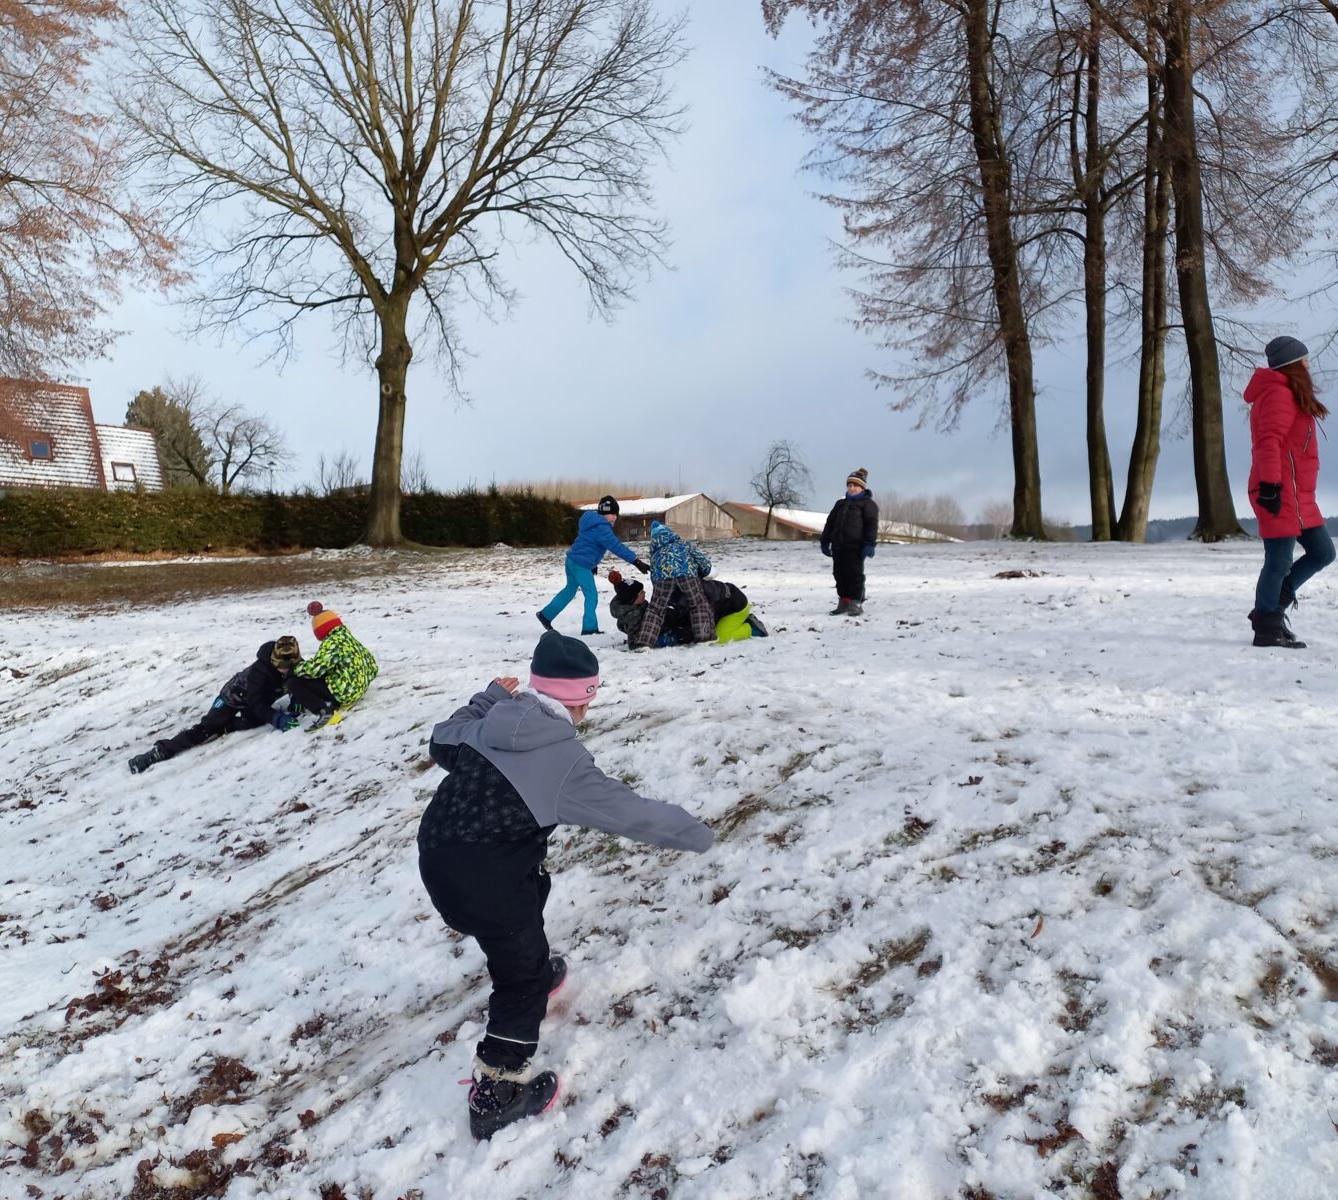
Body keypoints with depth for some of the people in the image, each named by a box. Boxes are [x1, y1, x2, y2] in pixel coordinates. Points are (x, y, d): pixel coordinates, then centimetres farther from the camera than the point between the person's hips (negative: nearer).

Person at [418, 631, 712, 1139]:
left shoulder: (492, 722, 1)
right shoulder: (566, 762, -18)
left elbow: (441, 744, 20)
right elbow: (631, 812, -15)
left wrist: (488, 696, 20)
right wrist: (694, 832, 0)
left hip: (435, 855, 8)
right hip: (485, 883, -8)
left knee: (530, 889, 34)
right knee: (524, 976, 11)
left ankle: (533, 970, 57)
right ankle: (497, 1091, 20)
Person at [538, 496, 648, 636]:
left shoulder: (593, 521, 11)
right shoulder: (601, 527, -21)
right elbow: (616, 546, -28)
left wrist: (592, 563, 27)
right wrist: (636, 562, -31)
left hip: (572, 560, 10)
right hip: (581, 565, -10)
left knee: (570, 590, 25)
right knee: (592, 596, -2)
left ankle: (546, 614, 34)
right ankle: (589, 628, 2)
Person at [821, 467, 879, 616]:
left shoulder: (867, 503, 1)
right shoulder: (840, 504, 21)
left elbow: (871, 525, -8)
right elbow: (830, 523, 22)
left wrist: (869, 544, -17)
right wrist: (825, 541, 16)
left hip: (856, 547, -7)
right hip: (838, 546, 7)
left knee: (855, 574, -5)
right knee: (840, 574, 8)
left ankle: (856, 603, 1)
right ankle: (843, 602, 18)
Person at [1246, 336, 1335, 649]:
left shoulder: (1288, 395, 23)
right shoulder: (1280, 394, -10)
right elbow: (1269, 442, -21)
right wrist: (1270, 485, -26)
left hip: (1298, 497, 10)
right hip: (1280, 494, -10)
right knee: (1279, 563, -5)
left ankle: (1270, 608, 17)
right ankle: (1268, 631, 2)